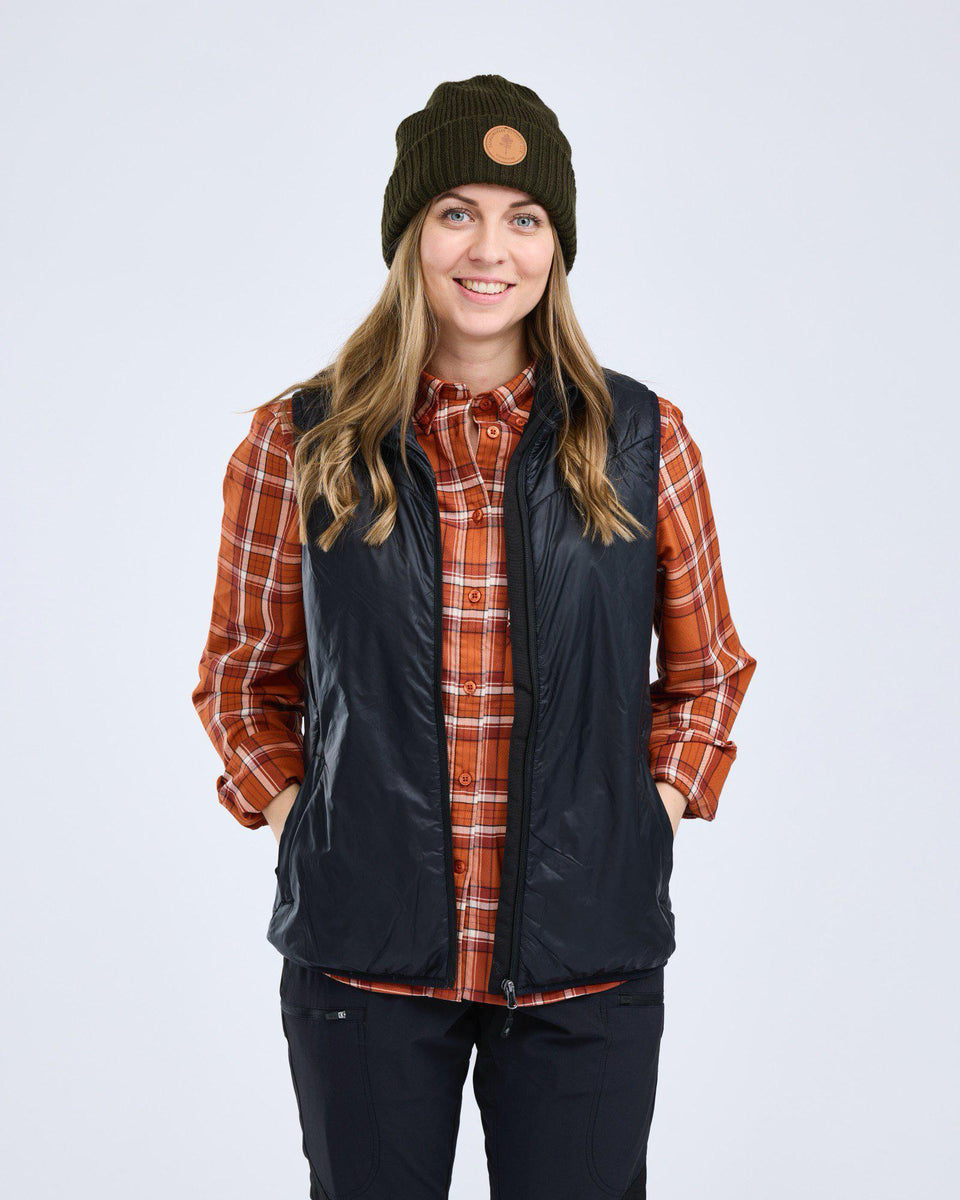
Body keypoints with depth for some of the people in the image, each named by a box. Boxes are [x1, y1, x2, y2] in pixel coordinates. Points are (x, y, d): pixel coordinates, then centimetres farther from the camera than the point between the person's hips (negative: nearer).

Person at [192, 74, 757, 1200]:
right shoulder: (299, 442, 1)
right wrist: (288, 807, -1)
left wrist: (657, 800, 1)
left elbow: (707, 670, 13)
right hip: (363, 955, 0)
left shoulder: (642, 441, 2)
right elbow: (243, 673, 12)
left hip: (587, 962, 1)